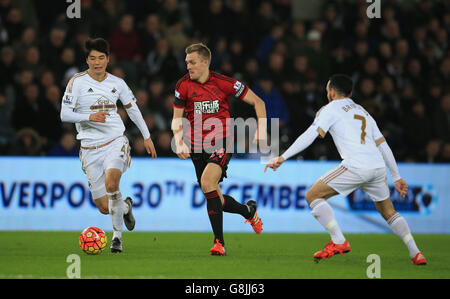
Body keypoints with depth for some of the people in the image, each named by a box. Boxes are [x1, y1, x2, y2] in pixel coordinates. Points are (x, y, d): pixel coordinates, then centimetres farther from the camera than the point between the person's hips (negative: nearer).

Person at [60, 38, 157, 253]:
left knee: (111, 182, -30)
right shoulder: (77, 82, -3)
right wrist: (88, 116, -24)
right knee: (104, 207, -2)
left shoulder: (117, 83, 5)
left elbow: (132, 108, 20)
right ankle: (125, 207, 36)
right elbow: (65, 114, -8)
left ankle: (117, 235, -17)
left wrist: (146, 136, 22)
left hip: (115, 142, 0)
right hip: (90, 148, 0)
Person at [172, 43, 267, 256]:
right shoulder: (183, 85, -1)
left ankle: (219, 241, -23)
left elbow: (257, 102, 2)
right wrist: (179, 142, -10)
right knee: (216, 200, 4)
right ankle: (248, 210, 37)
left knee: (207, 181, -29)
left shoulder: (223, 83, -7)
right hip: (197, 146, 4)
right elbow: (177, 119, 7)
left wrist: (261, 131, -8)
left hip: (221, 142, -4)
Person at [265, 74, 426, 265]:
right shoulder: (362, 111, 29)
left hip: (356, 167, -7)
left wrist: (282, 158, -6)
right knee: (388, 211, 24)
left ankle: (339, 242, -9)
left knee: (313, 196, 3)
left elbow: (310, 135, -4)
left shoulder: (330, 109, 9)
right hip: (378, 167, 7)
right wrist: (396, 177, 30)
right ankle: (415, 253, 13)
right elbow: (383, 145, 27)